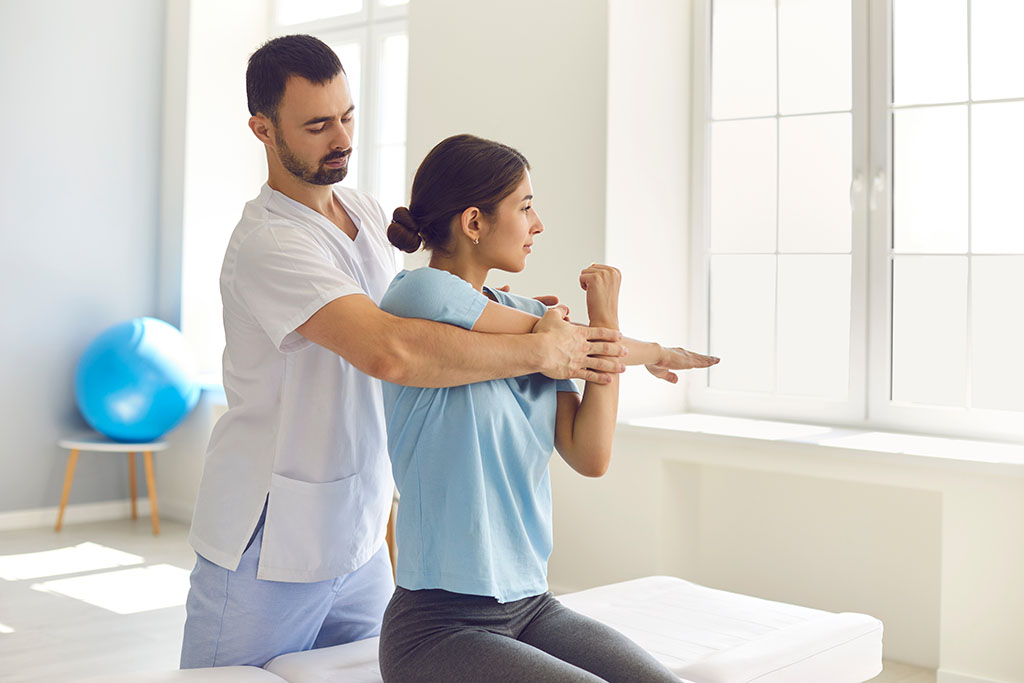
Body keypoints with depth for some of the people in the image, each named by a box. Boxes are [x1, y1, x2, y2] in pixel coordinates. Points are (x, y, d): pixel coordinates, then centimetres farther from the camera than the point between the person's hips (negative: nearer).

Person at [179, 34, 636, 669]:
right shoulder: (267, 242, -21)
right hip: (269, 548, -7)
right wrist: (541, 350, -29)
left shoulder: (367, 212, 8)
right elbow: (387, 351, -35)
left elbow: (400, 313, 21)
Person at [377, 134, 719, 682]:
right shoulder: (420, 294, -11)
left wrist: (606, 321, 1)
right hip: (441, 627, -6)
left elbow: (591, 457, 2)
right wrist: (654, 351, 11)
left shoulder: (524, 314, 10)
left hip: (531, 609, 7)